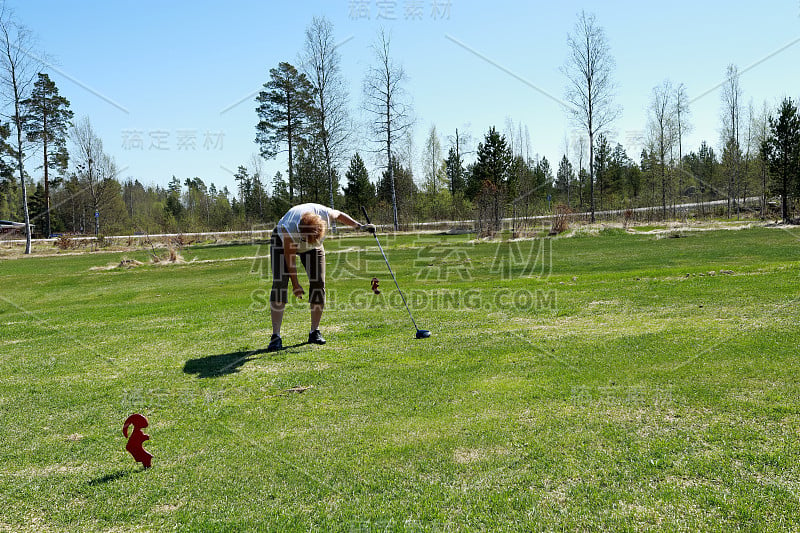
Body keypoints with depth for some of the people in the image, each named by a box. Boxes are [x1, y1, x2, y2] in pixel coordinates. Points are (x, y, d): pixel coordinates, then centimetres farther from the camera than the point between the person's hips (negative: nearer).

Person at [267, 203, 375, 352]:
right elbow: (290, 258, -26)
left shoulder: (325, 214, -34)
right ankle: (276, 336, -20)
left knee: (319, 282, -11)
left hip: (313, 248, 3)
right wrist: (295, 284, -18)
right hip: (282, 242, -3)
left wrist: (359, 226, -5)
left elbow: (339, 215, -7)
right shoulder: (288, 228, -41)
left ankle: (314, 331, 2)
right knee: (280, 282, -20)